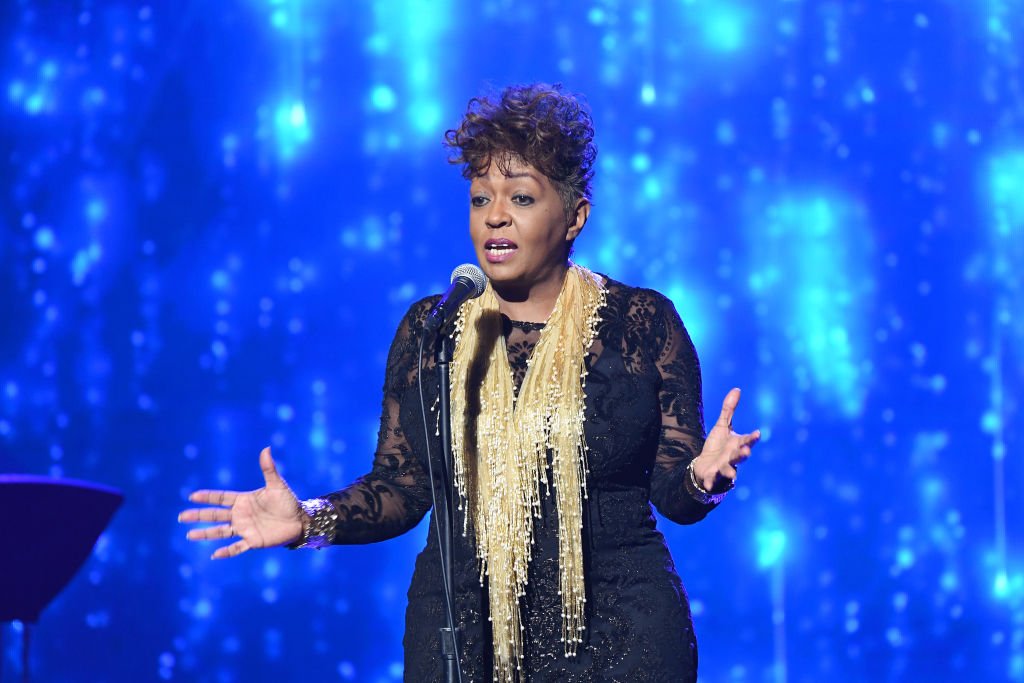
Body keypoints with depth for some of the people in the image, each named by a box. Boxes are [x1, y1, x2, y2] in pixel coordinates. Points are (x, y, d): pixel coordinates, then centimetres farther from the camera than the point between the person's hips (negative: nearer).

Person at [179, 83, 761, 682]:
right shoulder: (429, 330, 6)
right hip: (463, 633, 2)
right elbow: (400, 488, 7)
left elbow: (674, 495, -1)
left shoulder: (643, 322, 1)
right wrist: (310, 521, -9)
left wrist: (703, 476, -23)